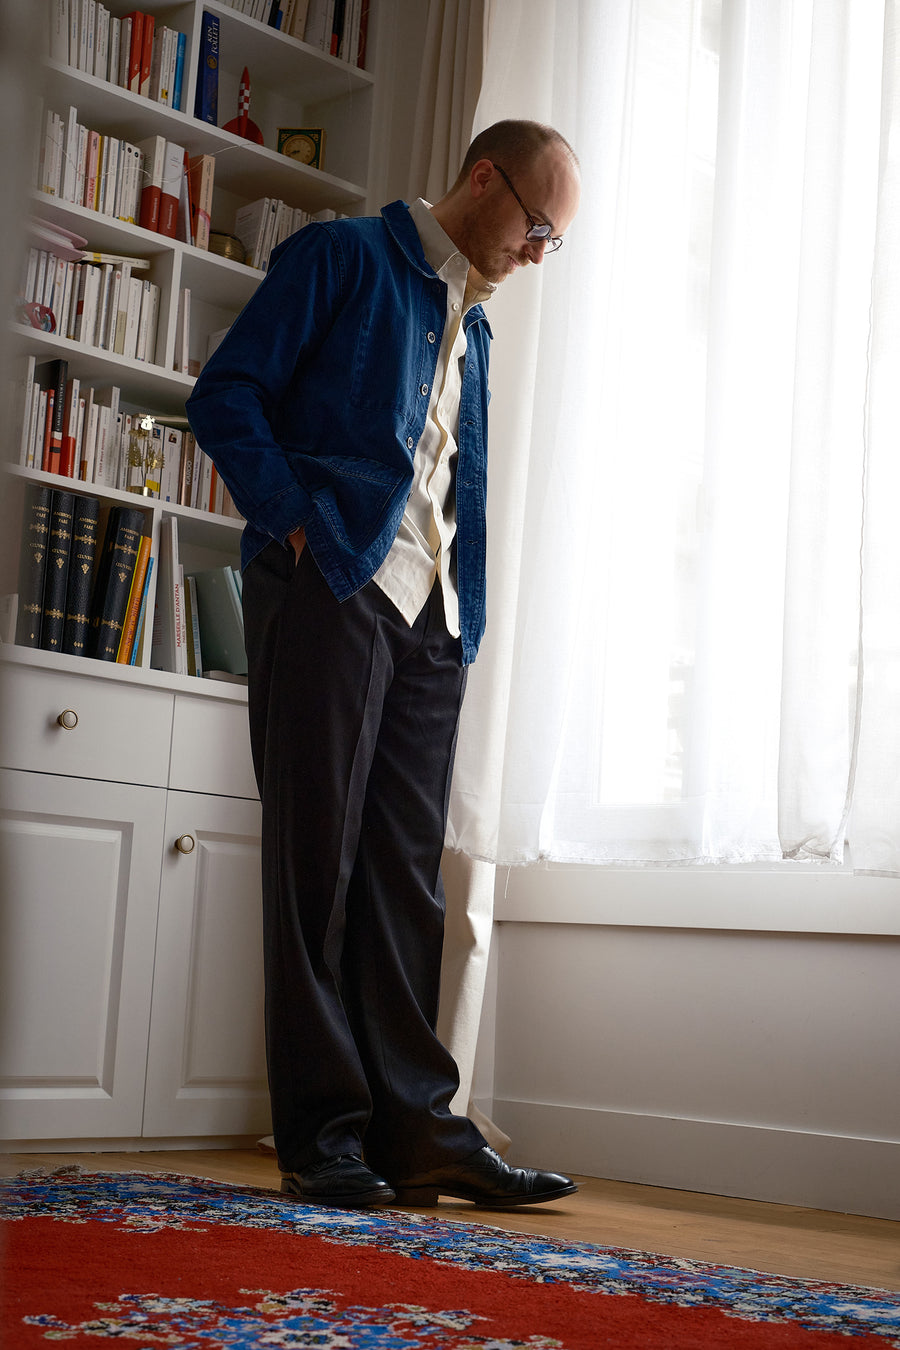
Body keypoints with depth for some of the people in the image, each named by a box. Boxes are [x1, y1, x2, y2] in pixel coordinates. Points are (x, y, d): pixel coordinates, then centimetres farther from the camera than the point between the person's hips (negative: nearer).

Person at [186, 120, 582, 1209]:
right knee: (318, 862, -5)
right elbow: (225, 396, -3)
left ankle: (414, 1128, 7)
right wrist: (296, 525, -14)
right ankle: (324, 1135, 1)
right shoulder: (340, 258, 5)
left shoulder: (471, 325, 25)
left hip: (430, 619, 7)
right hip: (329, 588, -7)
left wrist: (465, 612, 11)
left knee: (405, 873, 4)